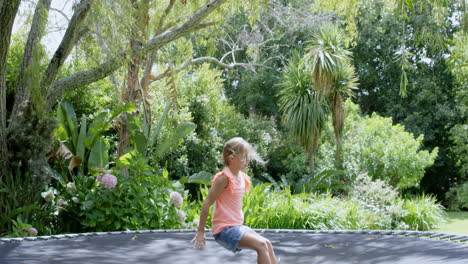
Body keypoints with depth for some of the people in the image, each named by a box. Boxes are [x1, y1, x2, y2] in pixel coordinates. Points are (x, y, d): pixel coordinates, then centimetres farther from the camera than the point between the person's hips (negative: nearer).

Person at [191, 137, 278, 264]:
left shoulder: (242, 177, 9)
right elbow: (207, 204, -15)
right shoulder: (224, 178, -16)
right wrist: (200, 232, -13)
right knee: (261, 245, -17)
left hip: (237, 226, 8)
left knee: (267, 244, 2)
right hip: (225, 229, -8)